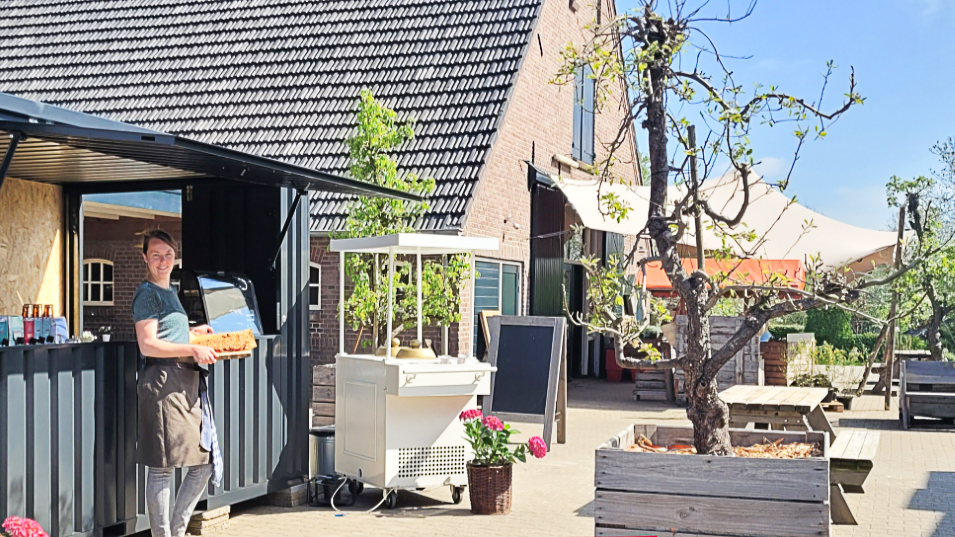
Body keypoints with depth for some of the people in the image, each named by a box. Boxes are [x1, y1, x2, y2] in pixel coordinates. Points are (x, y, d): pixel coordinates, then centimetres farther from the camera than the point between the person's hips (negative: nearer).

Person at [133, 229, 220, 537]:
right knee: (162, 468, -3)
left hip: (187, 382, 10)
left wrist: (194, 332, 22)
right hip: (163, 383, -9)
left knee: (204, 464, 10)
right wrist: (193, 349, -18)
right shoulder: (147, 293, -6)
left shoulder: (170, 292, 21)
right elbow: (148, 345, -15)